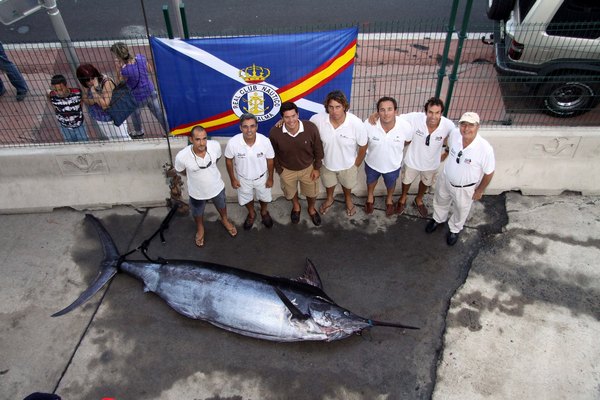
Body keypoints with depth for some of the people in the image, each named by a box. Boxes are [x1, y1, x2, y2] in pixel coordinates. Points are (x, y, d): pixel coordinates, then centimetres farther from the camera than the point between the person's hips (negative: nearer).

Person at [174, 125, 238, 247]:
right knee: (198, 213, 28)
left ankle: (225, 220, 65)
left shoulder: (215, 145, -29)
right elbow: (180, 171, -10)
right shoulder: (182, 156, -35)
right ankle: (200, 228, 61)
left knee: (221, 206, 32)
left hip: (217, 187, 2)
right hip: (197, 192, -2)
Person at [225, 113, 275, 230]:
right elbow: (228, 160, -12)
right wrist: (233, 179, -4)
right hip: (243, 178, 0)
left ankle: (264, 212, 61)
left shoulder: (265, 141, -30)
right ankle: (251, 214, 59)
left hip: (261, 177, 0)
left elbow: (270, 160, -12)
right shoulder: (232, 142, -31)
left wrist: (270, 178, -2)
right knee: (246, 198, 27)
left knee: (264, 197, 27)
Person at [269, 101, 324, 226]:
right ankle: (296, 206, 63)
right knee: (290, 193, 28)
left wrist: (317, 168, -4)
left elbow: (318, 149, -11)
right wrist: (279, 170, -1)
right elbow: (274, 154, -9)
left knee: (312, 193, 23)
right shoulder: (274, 132, -29)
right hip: (287, 170, 0)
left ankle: (311, 209, 58)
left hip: (308, 168, 0)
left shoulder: (311, 128, -29)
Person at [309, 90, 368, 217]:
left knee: (347, 185, 29)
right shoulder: (318, 119, -28)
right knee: (328, 184, 30)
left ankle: (348, 199, 62)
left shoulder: (356, 123, -32)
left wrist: (356, 164, -6)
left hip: (347, 164, -1)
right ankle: (329, 199, 63)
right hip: (327, 163, 1)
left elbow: (363, 146, -16)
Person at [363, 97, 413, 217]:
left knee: (391, 184, 30)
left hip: (393, 165, 0)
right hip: (372, 163, 0)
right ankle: (370, 197, 63)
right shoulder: (368, 124, -32)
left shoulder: (405, 126, -31)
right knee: (371, 181, 31)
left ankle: (389, 199, 63)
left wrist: (395, 147, 2)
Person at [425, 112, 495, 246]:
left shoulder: (485, 149, -35)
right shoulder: (454, 134, -24)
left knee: (461, 210, 25)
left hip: (466, 188, -3)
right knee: (440, 201, 30)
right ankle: (438, 219, 63)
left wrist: (479, 191, -7)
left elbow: (489, 173, -18)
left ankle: (454, 229, 56)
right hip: (446, 179, 3)